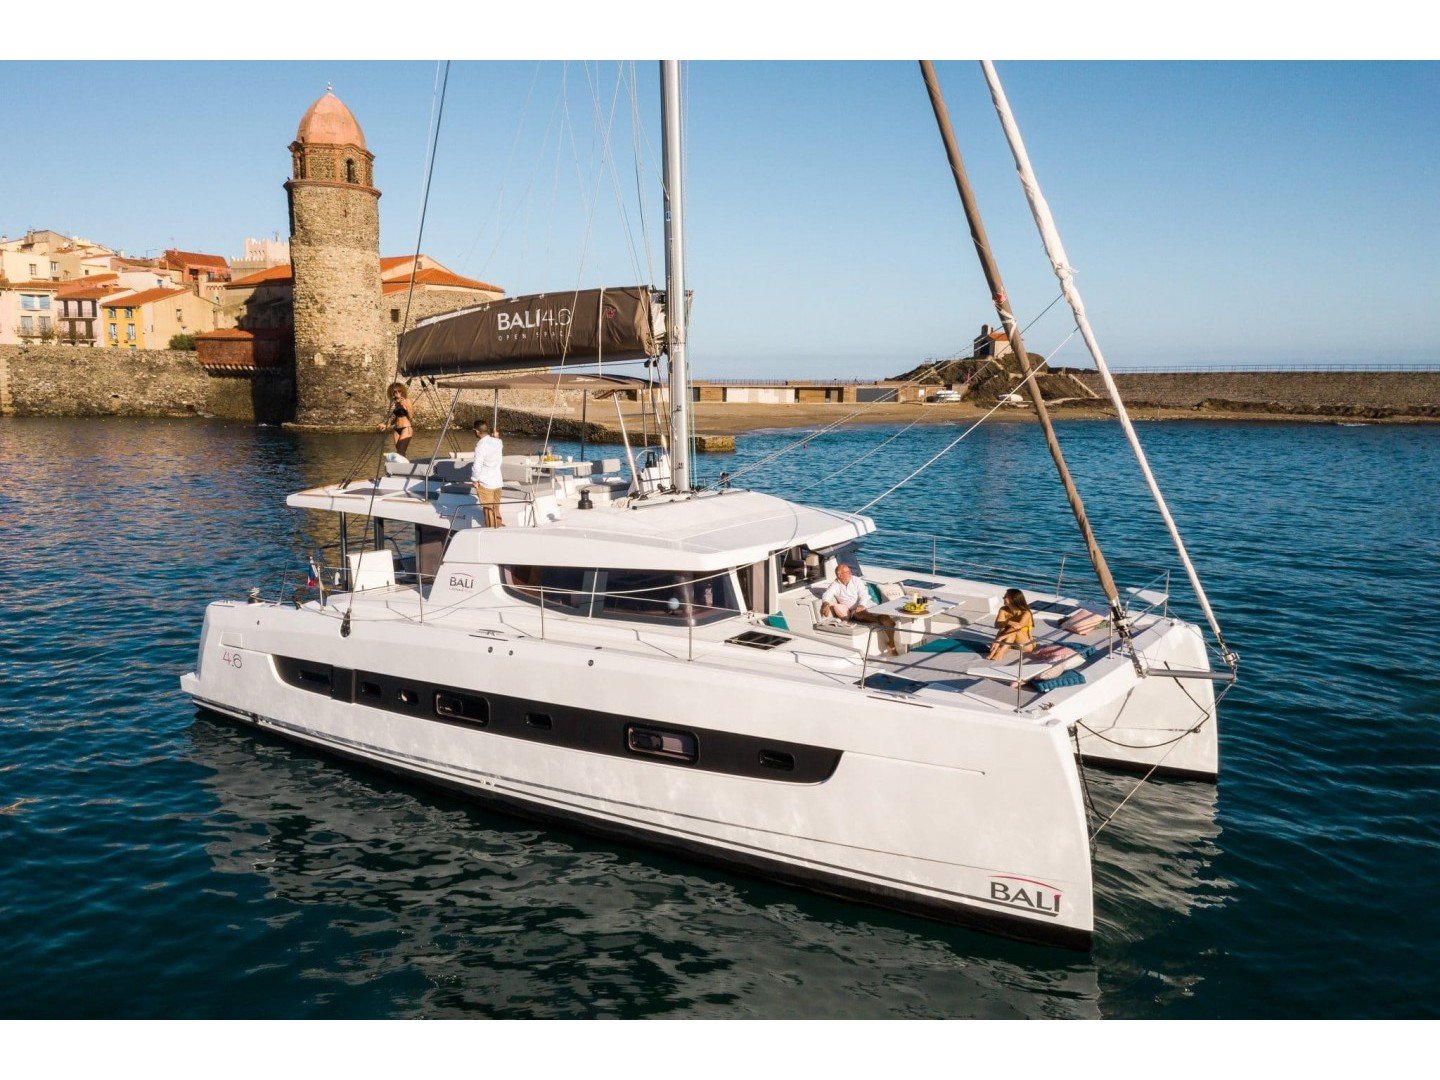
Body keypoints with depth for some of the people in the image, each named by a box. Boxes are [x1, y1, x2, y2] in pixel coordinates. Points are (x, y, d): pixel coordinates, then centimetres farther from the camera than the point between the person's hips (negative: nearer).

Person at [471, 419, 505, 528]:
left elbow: (477, 466, -22)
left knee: (489, 510, 5)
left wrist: (475, 479, -9)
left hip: (485, 483, -7)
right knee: (496, 508, 20)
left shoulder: (481, 446, -19)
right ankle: (499, 527, 29)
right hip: (498, 481, 7)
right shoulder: (498, 442, 2)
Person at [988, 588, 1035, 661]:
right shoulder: (1003, 610, -6)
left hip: (1027, 644, -4)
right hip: (1011, 643, 4)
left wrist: (1000, 638, -46)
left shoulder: (1025, 613, -20)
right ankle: (994, 650, -46)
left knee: (1014, 630, -32)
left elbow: (1018, 626, -35)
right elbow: (997, 625, -21)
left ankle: (1000, 652, -46)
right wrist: (1008, 622, -44)